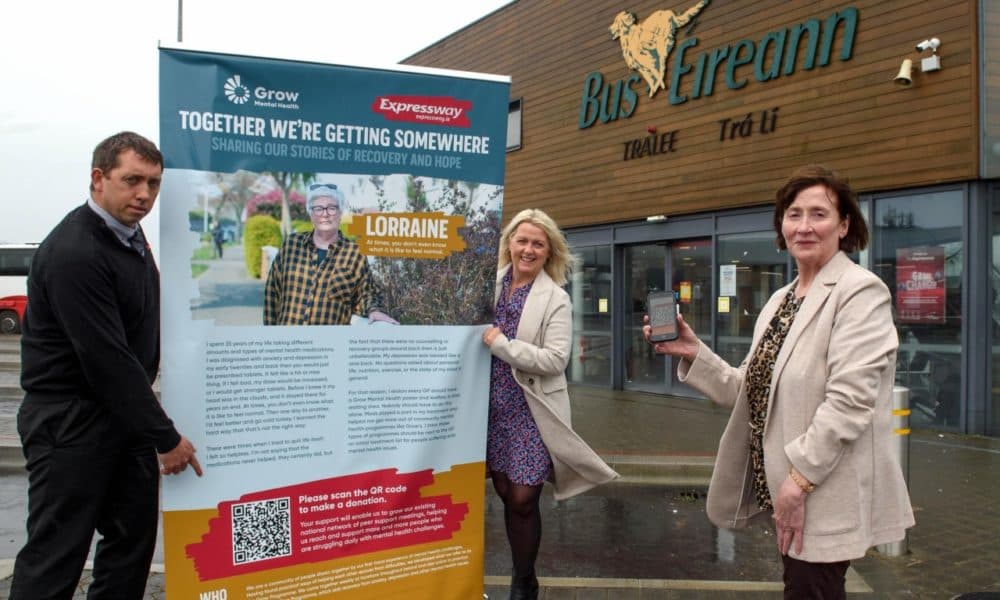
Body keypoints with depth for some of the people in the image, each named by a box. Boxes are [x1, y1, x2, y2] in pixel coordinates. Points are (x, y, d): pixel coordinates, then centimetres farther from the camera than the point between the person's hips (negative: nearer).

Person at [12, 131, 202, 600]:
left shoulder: (130, 234, 8)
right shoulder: (73, 253, -21)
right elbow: (107, 360, -23)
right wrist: (165, 437, -18)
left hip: (123, 412, 9)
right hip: (70, 422, -8)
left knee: (133, 541, 13)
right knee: (55, 558, 1)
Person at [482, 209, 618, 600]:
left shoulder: (555, 299, -8)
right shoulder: (493, 285, 4)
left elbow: (555, 360, -18)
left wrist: (501, 344, -19)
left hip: (530, 410, -4)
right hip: (494, 406, 4)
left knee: (523, 499, 1)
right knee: (505, 494, 10)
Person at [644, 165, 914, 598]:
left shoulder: (860, 291, -12)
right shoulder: (781, 300, 12)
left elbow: (849, 400, -21)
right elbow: (752, 390, 10)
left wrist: (800, 479, -21)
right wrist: (693, 353, -2)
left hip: (827, 494, -7)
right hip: (785, 487, 8)